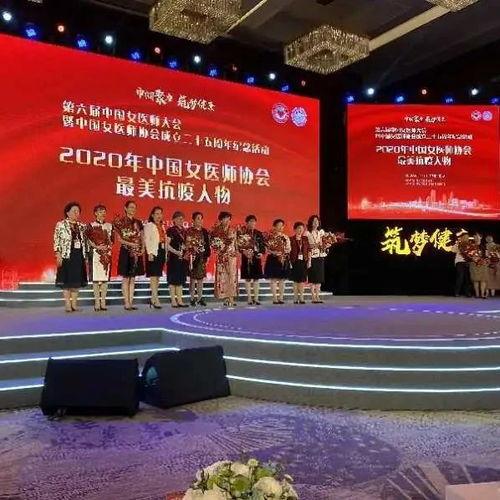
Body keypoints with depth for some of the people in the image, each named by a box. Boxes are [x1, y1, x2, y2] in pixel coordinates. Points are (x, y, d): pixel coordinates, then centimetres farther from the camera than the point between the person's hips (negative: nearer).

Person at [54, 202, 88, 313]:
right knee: (67, 280, -1)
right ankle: (68, 305, 4)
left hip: (79, 257, 5)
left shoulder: (82, 226, 12)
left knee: (77, 280, 6)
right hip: (66, 256, -5)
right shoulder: (61, 225, -2)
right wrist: (58, 255, -13)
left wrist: (86, 256, 8)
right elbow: (57, 241, -6)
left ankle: (74, 304, 13)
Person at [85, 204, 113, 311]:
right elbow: (88, 239, -2)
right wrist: (97, 247, -12)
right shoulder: (91, 225, 4)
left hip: (106, 253, 3)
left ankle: (103, 302, 6)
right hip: (95, 253, -3)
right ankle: (97, 302, -2)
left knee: (105, 278, 1)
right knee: (96, 278, -5)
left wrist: (107, 247, -5)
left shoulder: (109, 226, 13)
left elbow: (111, 240, 12)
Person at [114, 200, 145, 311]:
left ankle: (131, 302, 10)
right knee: (125, 278, -2)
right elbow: (118, 238, -7)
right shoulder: (120, 222, -2)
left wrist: (142, 249, -3)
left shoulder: (138, 222, 12)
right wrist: (130, 243, -19)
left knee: (133, 278, 7)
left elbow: (142, 239, 13)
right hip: (126, 252, -5)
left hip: (137, 252, 5)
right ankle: (126, 303, 2)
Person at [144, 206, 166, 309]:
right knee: (153, 275, -10)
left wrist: (165, 253, 11)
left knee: (158, 276, 8)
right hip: (153, 252, -7)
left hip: (162, 252, 7)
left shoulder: (162, 226, 20)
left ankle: (153, 298, 14)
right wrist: (149, 253, -19)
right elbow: (147, 240, -9)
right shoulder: (148, 225, 0)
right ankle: (155, 300, -12)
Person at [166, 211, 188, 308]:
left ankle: (179, 300, 12)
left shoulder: (184, 231, 14)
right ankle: (173, 301, 1)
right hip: (173, 257, -6)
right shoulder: (171, 230, -5)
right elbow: (167, 245, -11)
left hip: (183, 257, 6)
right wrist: (176, 252, -21)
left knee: (181, 279, 8)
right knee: (173, 279, -3)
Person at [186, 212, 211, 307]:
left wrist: (207, 255, 8)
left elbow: (207, 245, 14)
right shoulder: (190, 231, -2)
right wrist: (190, 255, -11)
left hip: (202, 257, 5)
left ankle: (200, 298, 11)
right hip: (194, 256, -5)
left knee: (201, 277, 6)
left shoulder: (204, 231, 13)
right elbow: (188, 244, -5)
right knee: (193, 277, -2)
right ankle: (193, 298, 3)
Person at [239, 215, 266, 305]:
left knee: (256, 279, 4)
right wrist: (243, 251, -21)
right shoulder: (242, 233, 0)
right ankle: (249, 298, 7)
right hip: (247, 258, -3)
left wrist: (261, 253, -7)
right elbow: (238, 245, -5)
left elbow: (263, 246, 9)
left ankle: (256, 298, 9)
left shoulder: (259, 234, 9)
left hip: (257, 258, 3)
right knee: (248, 279, 1)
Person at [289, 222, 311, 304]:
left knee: (302, 280, 4)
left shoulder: (305, 238, 9)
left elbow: (309, 250, 9)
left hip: (304, 261, 3)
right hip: (295, 261, -3)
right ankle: (295, 298, 8)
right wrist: (290, 262, -12)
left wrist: (309, 260, 2)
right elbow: (289, 251, -6)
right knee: (296, 280, 1)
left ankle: (301, 297, 10)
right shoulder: (292, 239, -2)